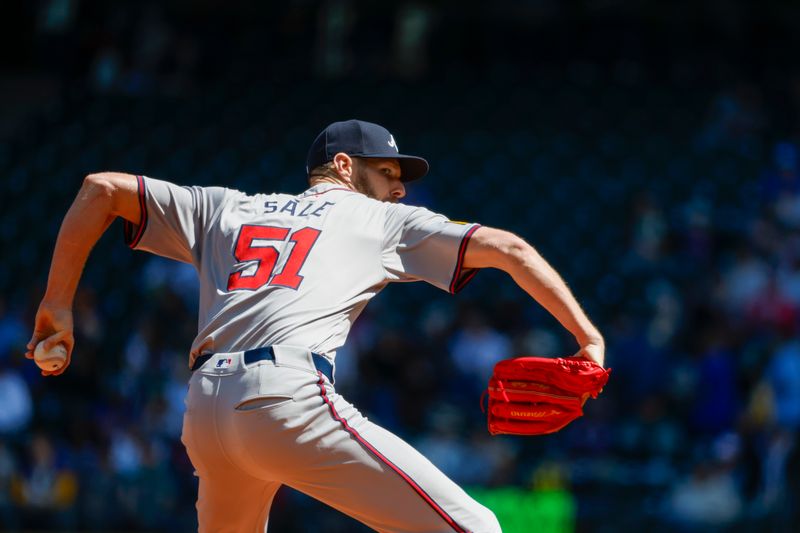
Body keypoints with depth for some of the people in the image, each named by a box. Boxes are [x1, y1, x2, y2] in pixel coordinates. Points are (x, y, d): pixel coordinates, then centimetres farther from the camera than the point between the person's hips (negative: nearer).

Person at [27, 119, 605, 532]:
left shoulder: (224, 209, 30)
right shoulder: (386, 221, 20)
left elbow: (101, 187, 28)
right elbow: (508, 249, 11)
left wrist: (58, 303, 28)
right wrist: (589, 338, 8)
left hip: (204, 410, 6)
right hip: (288, 393, -6)